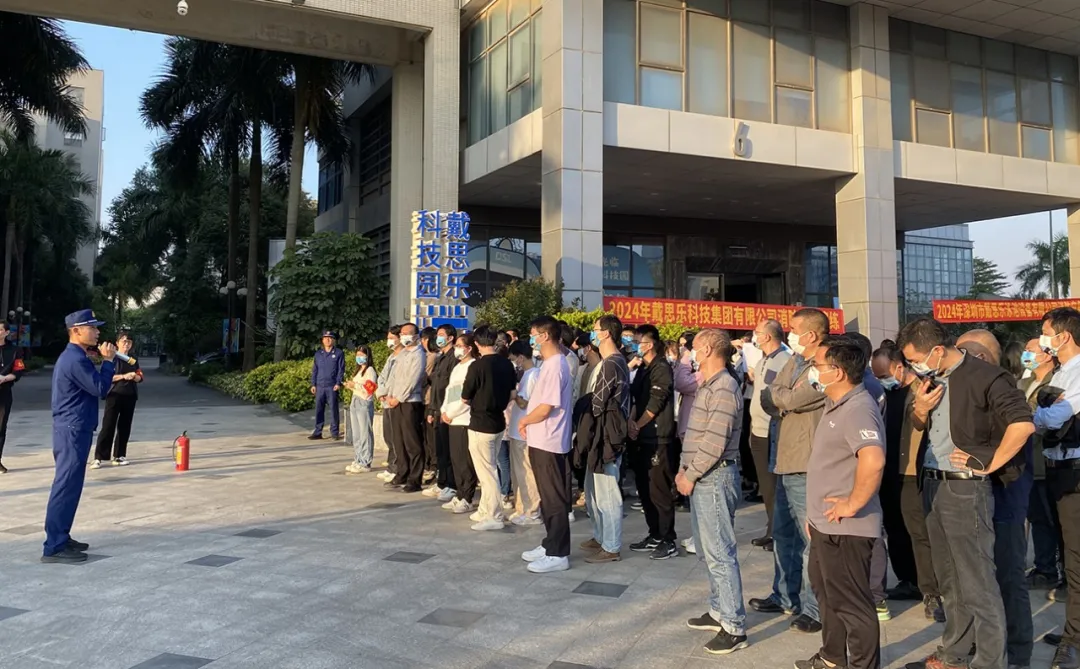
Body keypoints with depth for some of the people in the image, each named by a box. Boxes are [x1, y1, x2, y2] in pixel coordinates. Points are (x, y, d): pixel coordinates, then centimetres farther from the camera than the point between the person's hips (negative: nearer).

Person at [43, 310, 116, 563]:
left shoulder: (72, 357, 17)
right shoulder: (76, 359, -18)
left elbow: (93, 387, 17)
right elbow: (100, 389, -19)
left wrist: (106, 362, 8)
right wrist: (108, 360, -11)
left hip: (72, 430, 11)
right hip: (73, 431, -11)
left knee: (68, 486, 15)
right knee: (66, 487, -8)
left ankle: (60, 538, 23)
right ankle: (54, 548, -5)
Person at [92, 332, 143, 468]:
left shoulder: (133, 360, 14)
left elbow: (140, 378, 10)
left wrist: (134, 376, -12)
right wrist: (124, 376, -19)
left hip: (130, 397, 5)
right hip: (114, 395, -5)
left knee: (124, 427, 6)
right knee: (108, 426, -8)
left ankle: (119, 455, 14)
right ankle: (98, 457, -7)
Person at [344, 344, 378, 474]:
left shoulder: (370, 370, -5)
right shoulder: (358, 370, 21)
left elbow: (370, 389, -14)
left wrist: (355, 385, -17)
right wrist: (350, 386, 6)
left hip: (365, 403, -9)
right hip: (355, 403, 9)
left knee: (365, 434, -7)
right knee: (355, 435, 10)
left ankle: (365, 463, -6)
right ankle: (358, 460, 17)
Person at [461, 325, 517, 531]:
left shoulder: (477, 366, -18)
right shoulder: (507, 364, 1)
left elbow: (465, 397, -9)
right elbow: (511, 394, 11)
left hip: (480, 425, -7)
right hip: (499, 422, 7)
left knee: (486, 471, 0)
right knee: (490, 469, 18)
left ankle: (494, 516, 3)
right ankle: (485, 510, 27)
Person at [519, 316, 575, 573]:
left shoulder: (555, 366, -19)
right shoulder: (551, 363, 13)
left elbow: (545, 408, -23)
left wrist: (524, 421, -6)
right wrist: (528, 422, 4)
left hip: (548, 442, -10)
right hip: (542, 441, 10)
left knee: (555, 500, -2)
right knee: (548, 498, 17)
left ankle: (558, 554, 5)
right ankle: (551, 545, 27)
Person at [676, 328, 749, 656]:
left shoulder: (724, 389, -16)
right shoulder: (706, 386, 16)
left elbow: (715, 442, -21)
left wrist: (690, 475, -14)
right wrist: (684, 469, 11)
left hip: (715, 477, -10)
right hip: (700, 476, 10)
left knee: (720, 553, -7)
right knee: (708, 550, 17)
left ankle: (735, 627, -1)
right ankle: (719, 611, 28)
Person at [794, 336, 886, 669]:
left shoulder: (857, 408, -23)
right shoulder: (836, 404, 11)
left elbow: (873, 461, -39)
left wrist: (853, 504, -27)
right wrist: (816, 513, 21)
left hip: (845, 528, -11)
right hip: (825, 523, 11)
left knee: (851, 603, 4)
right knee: (828, 592, 24)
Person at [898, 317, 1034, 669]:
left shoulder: (983, 376, -16)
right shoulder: (932, 379, 8)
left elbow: (1023, 424, -24)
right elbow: (919, 426, 20)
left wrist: (988, 464, -18)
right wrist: (919, 409, -1)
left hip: (965, 488, -8)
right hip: (933, 484, 8)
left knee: (977, 584, -1)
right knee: (949, 580, 19)